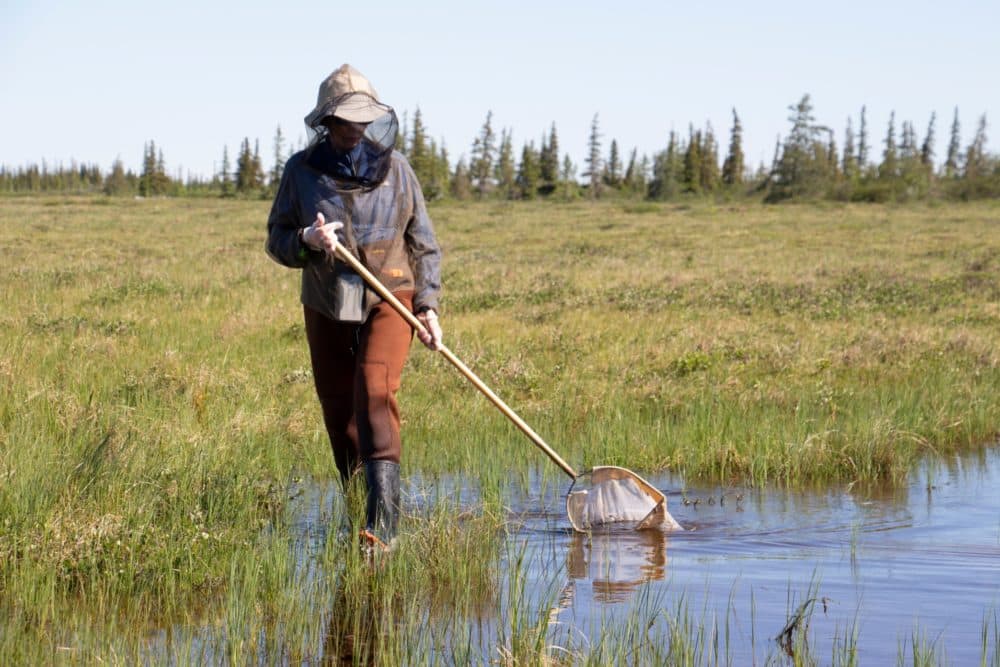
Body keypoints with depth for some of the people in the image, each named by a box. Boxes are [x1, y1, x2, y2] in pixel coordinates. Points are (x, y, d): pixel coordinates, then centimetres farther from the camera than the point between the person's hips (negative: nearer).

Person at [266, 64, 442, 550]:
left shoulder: (394, 167, 3)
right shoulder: (301, 170, 2)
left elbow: (423, 242, 8)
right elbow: (276, 241, 5)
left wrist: (427, 305, -2)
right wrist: (306, 240, -18)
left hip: (389, 298, -2)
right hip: (327, 305, 2)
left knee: (376, 391, -20)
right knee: (338, 410, 7)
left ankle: (383, 520, -28)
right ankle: (354, 508, 22)